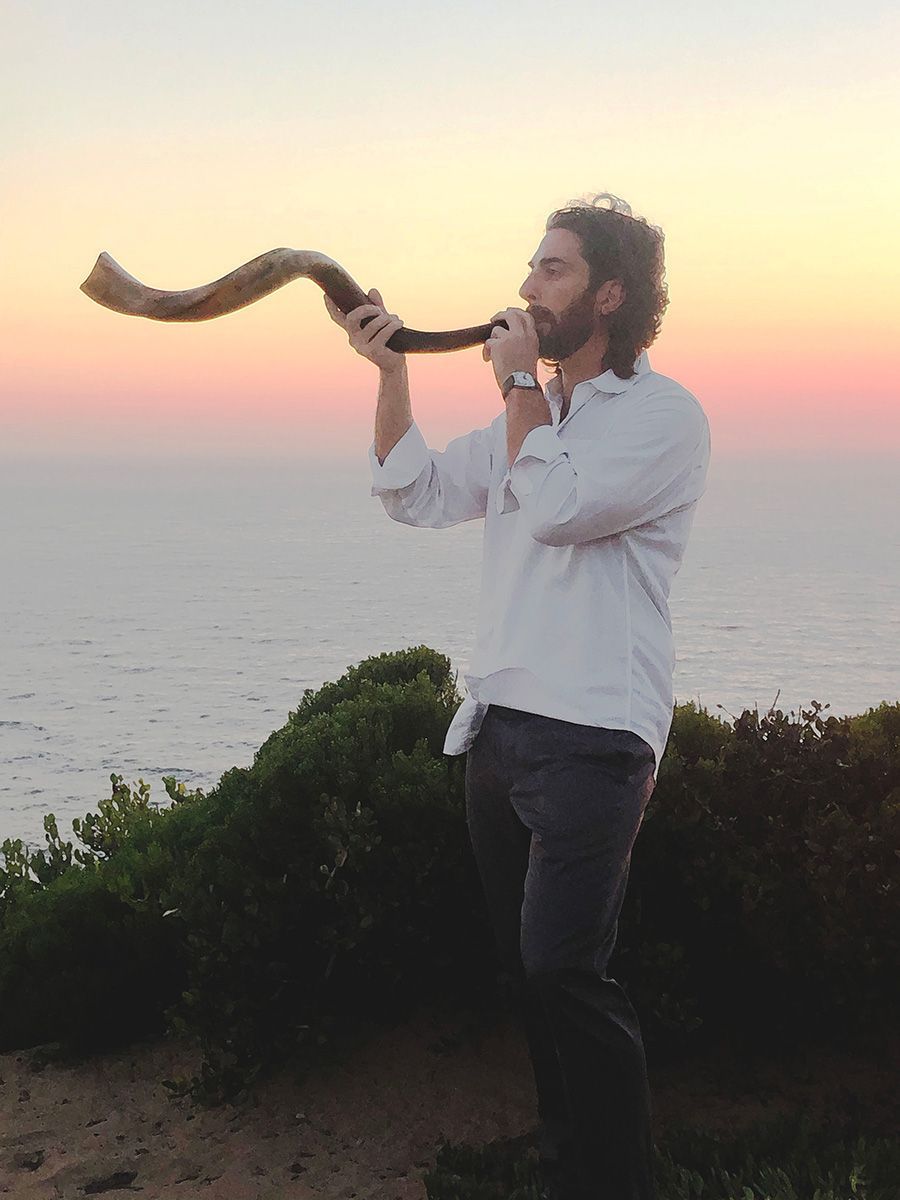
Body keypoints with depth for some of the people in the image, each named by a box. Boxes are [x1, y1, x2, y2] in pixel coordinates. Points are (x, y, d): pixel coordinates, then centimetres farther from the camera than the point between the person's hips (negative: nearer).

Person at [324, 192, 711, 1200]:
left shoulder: (664, 416, -4)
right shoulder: (536, 415, 20)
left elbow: (559, 506, -18)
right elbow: (416, 493, 17)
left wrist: (518, 381, -6)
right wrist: (390, 368, 6)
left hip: (593, 734, -8)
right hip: (497, 727, 8)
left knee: (563, 969, -17)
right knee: (529, 970, 11)